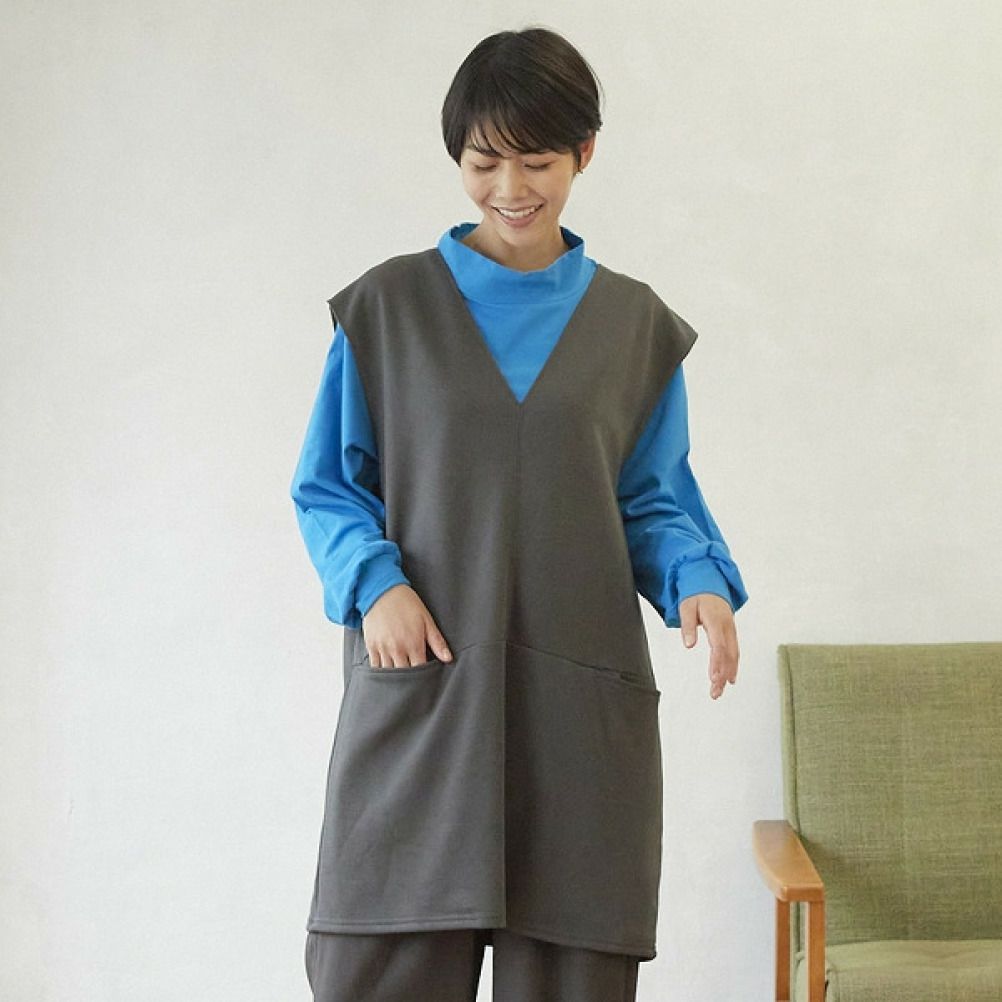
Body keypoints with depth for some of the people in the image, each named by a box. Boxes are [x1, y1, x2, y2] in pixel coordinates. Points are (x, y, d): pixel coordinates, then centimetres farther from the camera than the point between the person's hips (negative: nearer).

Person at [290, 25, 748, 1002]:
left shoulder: (635, 325, 11)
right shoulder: (387, 307, 7)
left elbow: (654, 501, 12)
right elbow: (327, 485, 8)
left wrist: (701, 583, -8)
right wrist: (374, 582, -11)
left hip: (578, 701, 1)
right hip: (417, 687, -1)